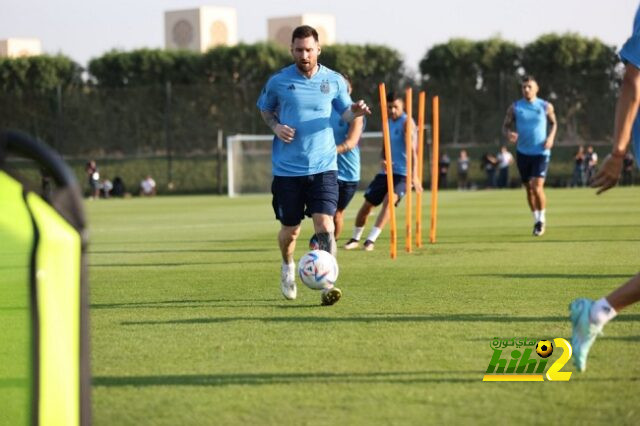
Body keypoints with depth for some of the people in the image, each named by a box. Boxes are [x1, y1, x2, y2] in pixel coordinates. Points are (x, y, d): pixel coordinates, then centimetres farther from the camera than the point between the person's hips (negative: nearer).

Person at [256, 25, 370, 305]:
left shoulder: (334, 81, 3)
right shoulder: (278, 81, 0)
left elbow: (344, 112, 14)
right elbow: (265, 109, 15)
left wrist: (355, 112, -10)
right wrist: (276, 126, -6)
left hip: (323, 167, 0)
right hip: (287, 169, 0)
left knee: (324, 224, -17)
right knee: (290, 230, 10)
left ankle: (327, 284, -19)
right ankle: (288, 268, 41)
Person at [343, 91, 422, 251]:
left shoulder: (406, 122, -12)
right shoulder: (387, 123, 9)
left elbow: (412, 149, -23)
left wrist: (414, 174, -35)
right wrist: (383, 160, -7)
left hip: (402, 173, -7)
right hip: (386, 171, 7)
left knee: (389, 200, -27)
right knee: (367, 204, 7)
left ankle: (371, 240, -25)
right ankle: (355, 239, 26)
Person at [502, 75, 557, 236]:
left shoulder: (546, 106, -1)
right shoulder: (515, 107, 0)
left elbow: (553, 123, 14)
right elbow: (506, 125, 7)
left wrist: (551, 137, -4)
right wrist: (509, 134, -16)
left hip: (541, 152, -2)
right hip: (523, 152, 2)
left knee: (537, 186, -15)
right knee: (529, 188, 9)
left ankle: (542, 218, 5)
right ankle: (536, 219, 26)